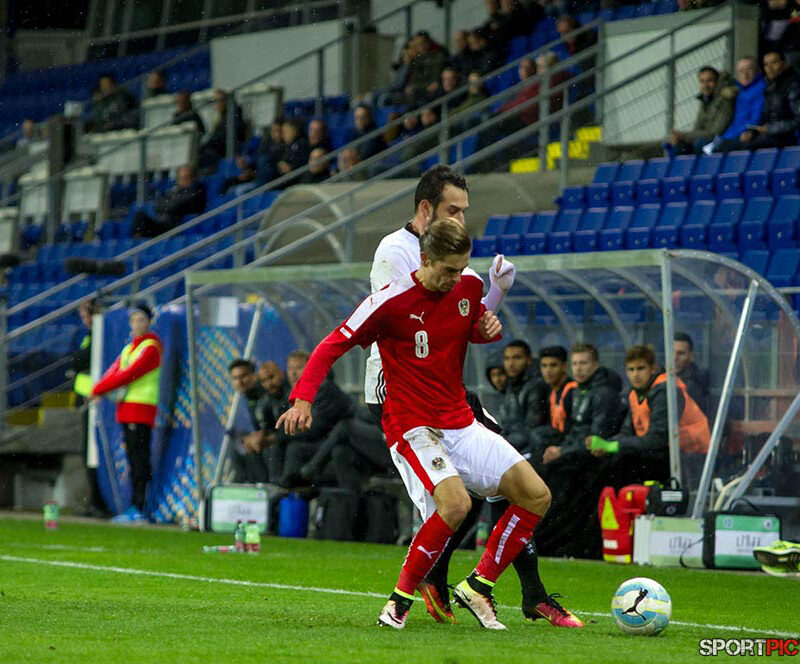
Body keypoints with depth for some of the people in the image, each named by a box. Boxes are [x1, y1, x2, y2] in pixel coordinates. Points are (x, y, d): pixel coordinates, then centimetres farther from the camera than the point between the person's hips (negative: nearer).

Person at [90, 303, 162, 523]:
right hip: (127, 407, 9)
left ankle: (137, 509, -14)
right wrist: (98, 388, -6)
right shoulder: (129, 347, 21)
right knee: (133, 459, 10)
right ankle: (134, 509, 12)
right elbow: (115, 371, 13)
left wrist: (99, 390, -13)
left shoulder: (150, 348, -8)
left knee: (139, 460, -11)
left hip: (142, 407, -9)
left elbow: (129, 374, -16)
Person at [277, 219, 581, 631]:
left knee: (536, 495, -3)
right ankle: (399, 601, -13)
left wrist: (487, 329, -1)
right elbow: (333, 345, -11)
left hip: (461, 423, 7)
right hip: (412, 427, -7)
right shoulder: (391, 301, -15)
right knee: (455, 503, -30)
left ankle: (477, 587, 7)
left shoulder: (470, 285, 2)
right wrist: (303, 398, -24)